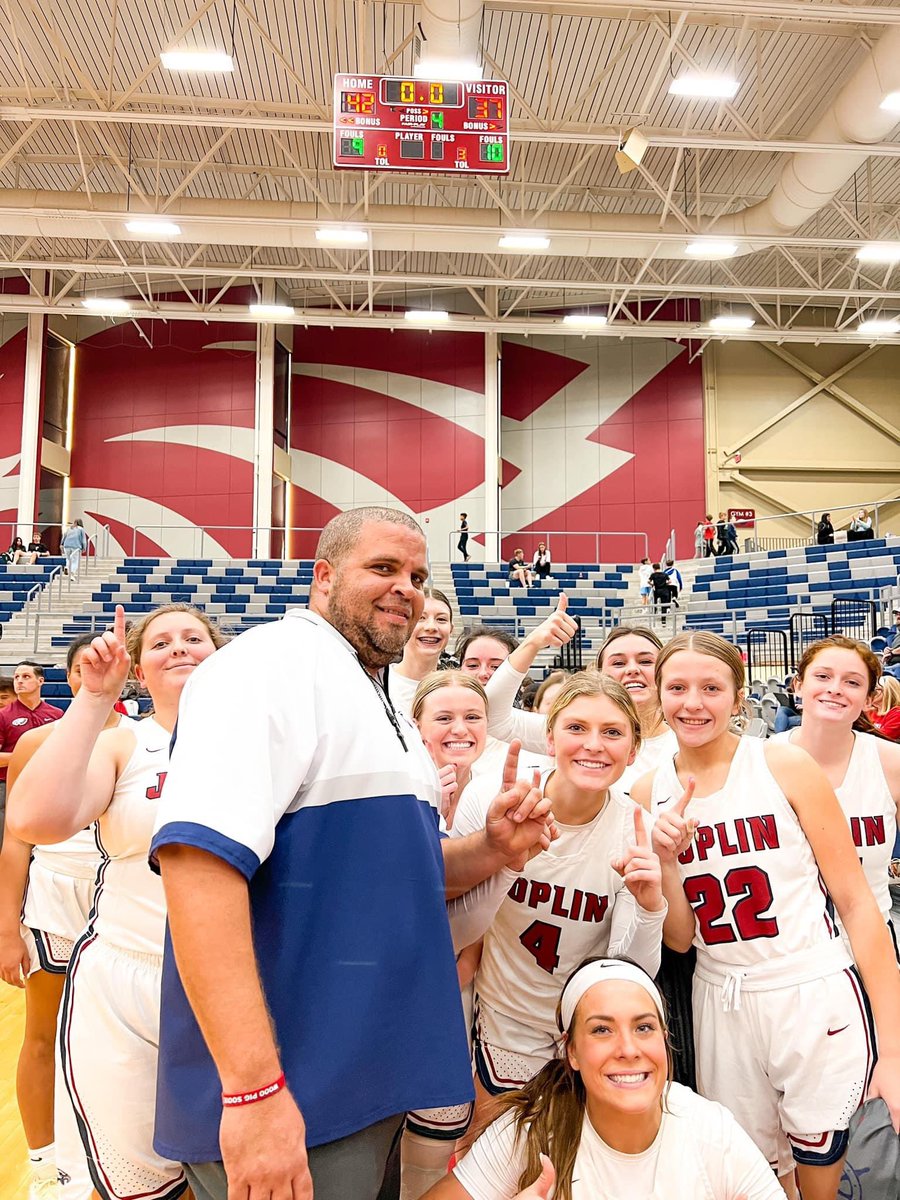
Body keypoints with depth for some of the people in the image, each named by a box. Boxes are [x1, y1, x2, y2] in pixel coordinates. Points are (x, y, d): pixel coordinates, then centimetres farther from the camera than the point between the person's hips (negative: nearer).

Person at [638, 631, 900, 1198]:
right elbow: (680, 938, 2)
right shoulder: (648, 794, -2)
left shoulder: (786, 765, -10)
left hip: (815, 999, -2)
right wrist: (665, 861, -17)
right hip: (721, 1006, 3)